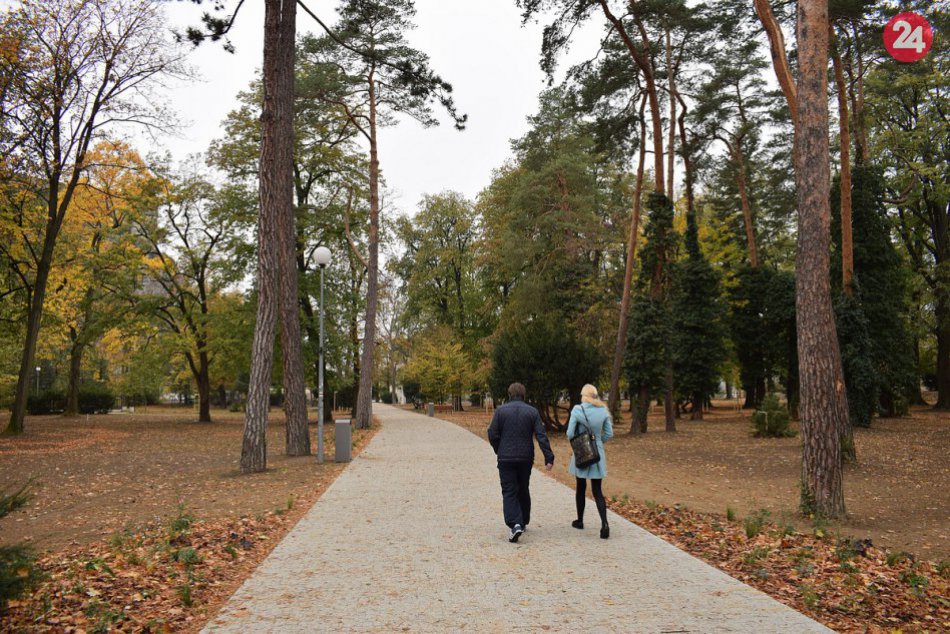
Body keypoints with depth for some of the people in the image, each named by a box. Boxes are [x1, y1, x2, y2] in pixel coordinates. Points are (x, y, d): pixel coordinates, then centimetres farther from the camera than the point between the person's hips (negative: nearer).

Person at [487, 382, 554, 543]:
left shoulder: (501, 410, -3)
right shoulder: (532, 411, 1)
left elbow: (492, 435, -5)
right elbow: (541, 436, -7)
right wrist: (549, 457, -8)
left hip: (506, 459, -2)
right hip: (526, 459, 2)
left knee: (509, 492, -1)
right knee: (523, 490, 18)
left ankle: (514, 524, -19)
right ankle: (523, 522, 29)